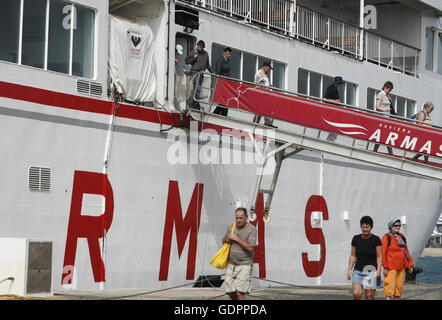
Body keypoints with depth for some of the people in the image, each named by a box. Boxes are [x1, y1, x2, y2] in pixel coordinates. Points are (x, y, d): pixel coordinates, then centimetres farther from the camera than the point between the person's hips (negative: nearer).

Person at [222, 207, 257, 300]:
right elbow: (224, 241, 24)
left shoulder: (251, 229, -7)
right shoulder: (231, 227, 10)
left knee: (240, 293, -13)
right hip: (231, 264, 6)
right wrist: (227, 239, 1)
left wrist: (236, 239, -14)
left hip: (244, 265, -6)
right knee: (231, 292, 5)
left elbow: (250, 248, -16)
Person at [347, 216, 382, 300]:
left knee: (369, 296, -5)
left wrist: (378, 270, -14)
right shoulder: (356, 239, 6)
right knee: (356, 294, -10)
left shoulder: (376, 240, -3)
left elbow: (379, 257, -4)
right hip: (358, 271, 3)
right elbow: (352, 256, 10)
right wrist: (349, 269, 4)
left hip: (371, 271, -3)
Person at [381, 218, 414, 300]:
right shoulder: (386, 238, -6)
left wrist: (410, 265, 16)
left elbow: (406, 251, 20)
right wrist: (385, 267, -16)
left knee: (399, 286, 9)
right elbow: (383, 253, -11)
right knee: (390, 287, -11)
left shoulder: (401, 237, 15)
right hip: (391, 268, -7)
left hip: (400, 267, 7)